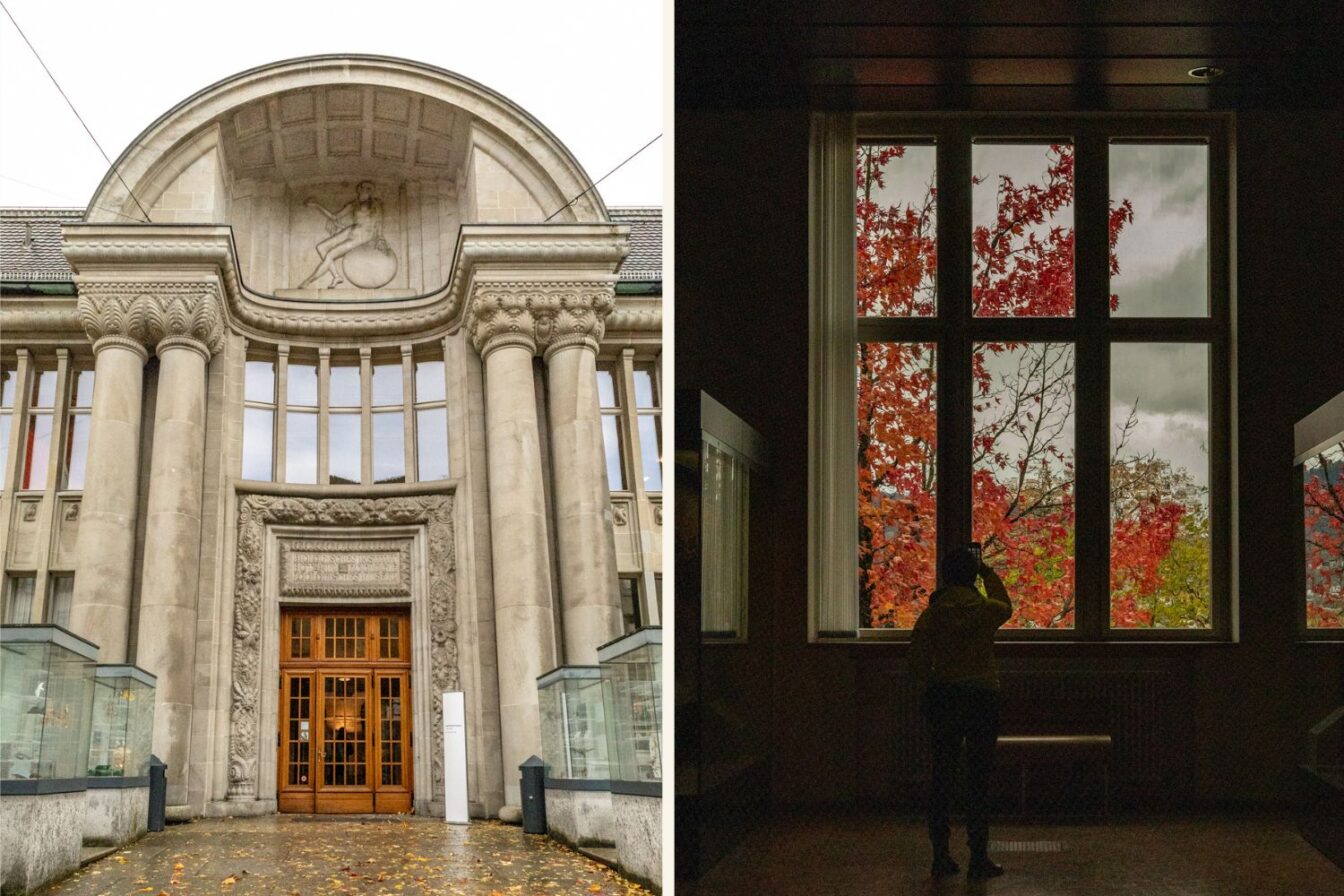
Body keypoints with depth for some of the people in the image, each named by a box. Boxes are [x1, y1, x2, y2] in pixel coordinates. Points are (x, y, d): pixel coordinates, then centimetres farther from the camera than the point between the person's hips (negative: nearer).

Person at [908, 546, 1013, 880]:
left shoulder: (932, 613, -1)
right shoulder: (985, 610, -6)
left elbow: (917, 660, 0)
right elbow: (1005, 606, 20)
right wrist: (989, 574, 31)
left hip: (941, 698, 2)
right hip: (981, 698, -2)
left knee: (942, 775, 8)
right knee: (978, 778, 1)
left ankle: (941, 855, 9)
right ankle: (979, 858, 1)